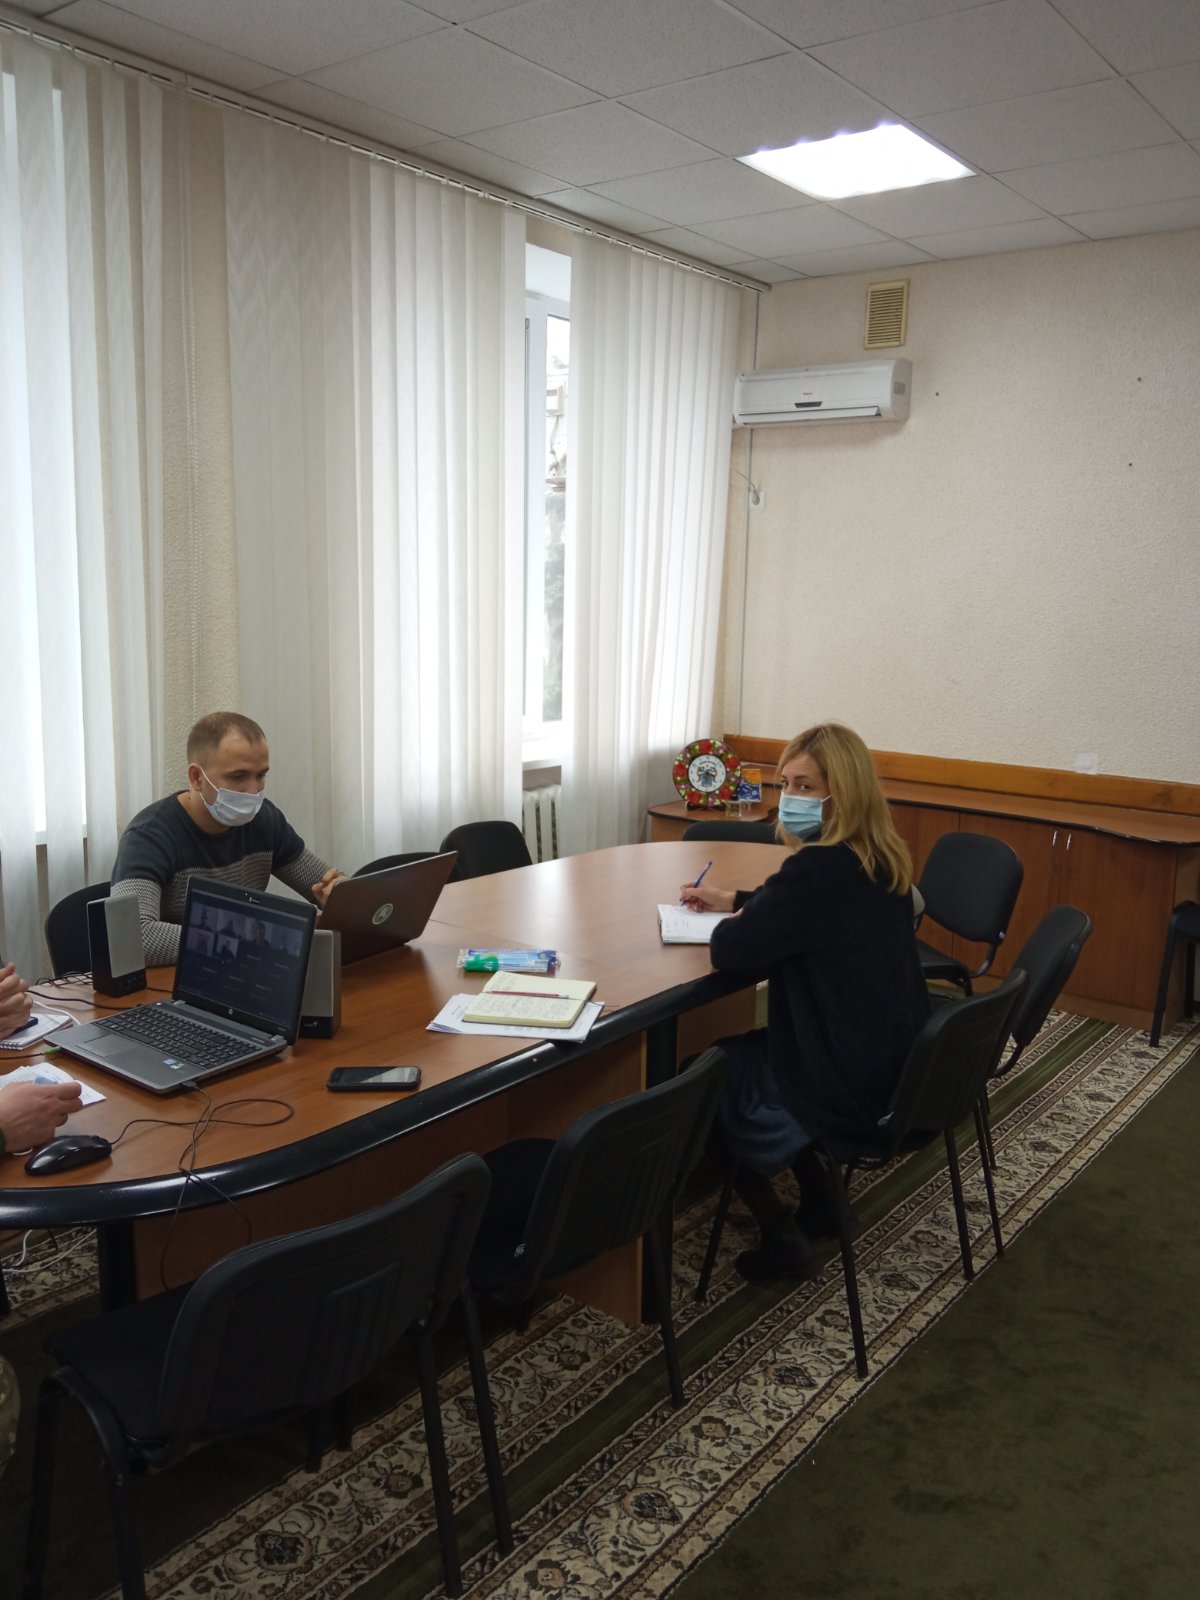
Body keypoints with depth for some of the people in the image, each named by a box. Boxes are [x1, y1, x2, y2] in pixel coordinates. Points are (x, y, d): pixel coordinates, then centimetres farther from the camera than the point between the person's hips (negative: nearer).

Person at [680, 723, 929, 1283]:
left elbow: (729, 952, -21)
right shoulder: (878, 859, 2)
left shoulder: (819, 868, -27)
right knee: (753, 1048, 30)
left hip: (850, 1087, -9)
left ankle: (781, 1238, 21)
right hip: (899, 1065, 9)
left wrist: (735, 918, 0)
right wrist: (735, 900, 17)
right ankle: (818, 1204, 33)